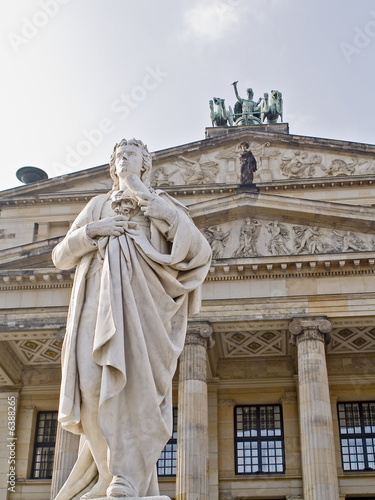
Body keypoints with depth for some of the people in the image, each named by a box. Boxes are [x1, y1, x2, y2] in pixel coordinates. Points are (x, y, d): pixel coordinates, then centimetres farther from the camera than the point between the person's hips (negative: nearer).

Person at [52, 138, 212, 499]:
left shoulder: (161, 204, 21)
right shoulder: (98, 204, 28)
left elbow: (198, 250, 6)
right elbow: (61, 256, 21)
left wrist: (164, 212, -2)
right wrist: (90, 231, 3)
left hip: (141, 296, -2)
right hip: (99, 297, 3)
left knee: (136, 377, -20)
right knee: (94, 377, -17)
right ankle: (121, 467, -10)